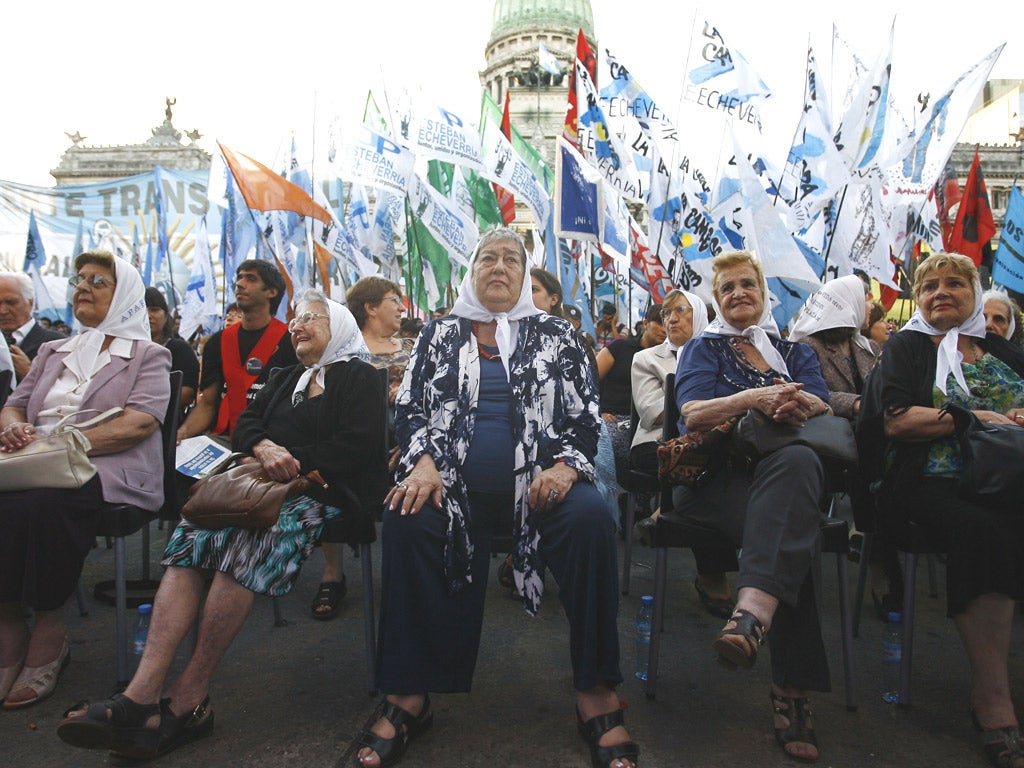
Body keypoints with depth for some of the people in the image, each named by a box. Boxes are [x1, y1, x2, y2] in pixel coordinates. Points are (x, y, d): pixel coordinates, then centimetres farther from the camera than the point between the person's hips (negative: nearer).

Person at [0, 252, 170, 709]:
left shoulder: (147, 356, 8)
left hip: (110, 470, -5)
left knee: (40, 506, -35)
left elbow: (140, 422, -9)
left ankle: (49, 631, -18)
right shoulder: (52, 352, 28)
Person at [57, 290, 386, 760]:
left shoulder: (359, 378, 7)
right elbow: (245, 424, 16)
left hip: (321, 489, -6)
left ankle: (187, 700, -26)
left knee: (247, 539, -32)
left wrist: (293, 462, -14)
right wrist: (264, 448, -8)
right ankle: (143, 692, -30)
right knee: (194, 532, -21)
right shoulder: (286, 379, 30)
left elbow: (357, 447, -8)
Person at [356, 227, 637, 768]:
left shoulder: (554, 334, 13)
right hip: (454, 486, 1)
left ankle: (596, 694, -17)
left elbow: (585, 417, 8)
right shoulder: (441, 334, 16)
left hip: (537, 484, 0)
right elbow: (409, 409, 11)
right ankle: (408, 697, -17)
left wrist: (564, 466, -12)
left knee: (590, 519, -30)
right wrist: (424, 462, -9)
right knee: (405, 520, -30)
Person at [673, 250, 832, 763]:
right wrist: (753, 398, -19)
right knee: (792, 531, -35)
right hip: (714, 474, -2)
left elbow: (827, 407, 8)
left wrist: (804, 404, -18)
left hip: (785, 464, 2)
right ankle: (791, 688, -38)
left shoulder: (794, 351, 28)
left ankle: (752, 614, -51)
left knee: (797, 461, -38)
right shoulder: (703, 349, 19)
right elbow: (692, 414, -1)